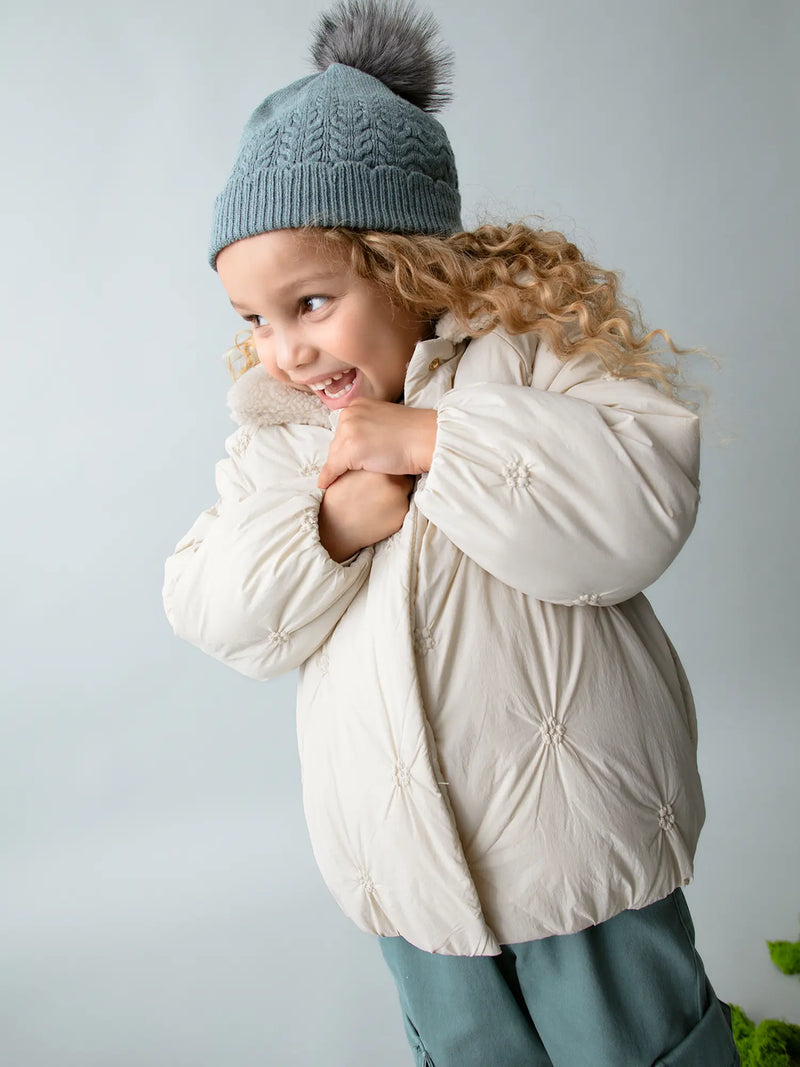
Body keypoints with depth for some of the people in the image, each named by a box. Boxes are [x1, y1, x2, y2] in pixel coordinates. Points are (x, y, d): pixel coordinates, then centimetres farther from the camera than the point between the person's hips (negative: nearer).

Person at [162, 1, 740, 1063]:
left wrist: (431, 439, -27)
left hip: (578, 826, -3)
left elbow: (641, 512, -24)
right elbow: (214, 615, -2)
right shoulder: (274, 429, 1)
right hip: (408, 855, 4)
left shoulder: (534, 346, -11)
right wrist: (331, 523, -20)